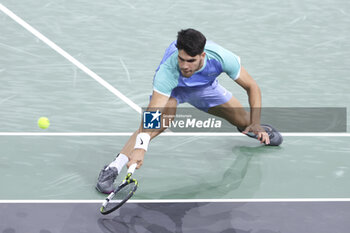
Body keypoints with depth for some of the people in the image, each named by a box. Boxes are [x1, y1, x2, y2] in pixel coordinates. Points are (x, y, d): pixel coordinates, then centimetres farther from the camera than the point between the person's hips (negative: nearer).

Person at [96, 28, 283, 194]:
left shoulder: (221, 58, -38)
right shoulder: (167, 71, -45)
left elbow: (252, 87, -23)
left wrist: (255, 124, -31)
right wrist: (140, 147, -64)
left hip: (205, 85, 4)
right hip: (170, 88, -3)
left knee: (244, 121, 7)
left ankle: (256, 128, 48)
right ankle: (112, 169, -31)